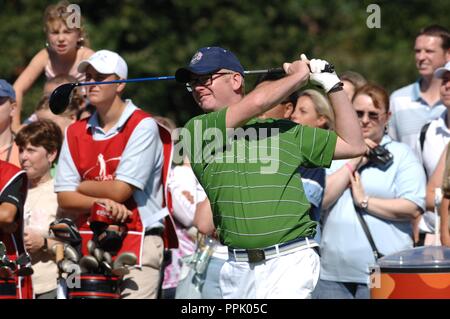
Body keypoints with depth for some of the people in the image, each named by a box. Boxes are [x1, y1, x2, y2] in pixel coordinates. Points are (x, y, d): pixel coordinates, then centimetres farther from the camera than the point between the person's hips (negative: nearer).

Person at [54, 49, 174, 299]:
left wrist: (81, 187, 7)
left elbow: (120, 190, -9)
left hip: (137, 241, -5)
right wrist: (101, 202, -11)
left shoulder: (142, 126, -3)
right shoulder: (75, 133, 13)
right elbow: (64, 198, 7)